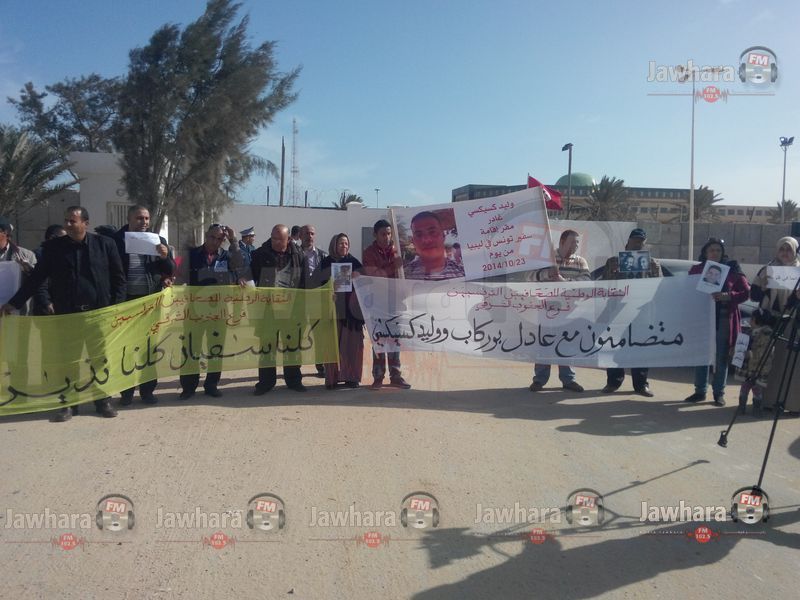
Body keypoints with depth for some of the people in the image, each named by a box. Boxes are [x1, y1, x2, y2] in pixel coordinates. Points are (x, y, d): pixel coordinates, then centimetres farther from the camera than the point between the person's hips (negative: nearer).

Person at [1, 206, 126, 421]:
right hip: (67, 314, 1)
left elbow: (118, 277, 2)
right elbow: (37, 278, 7)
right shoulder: (54, 247, 3)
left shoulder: (105, 244, 0)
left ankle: (103, 401, 20)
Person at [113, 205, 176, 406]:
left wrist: (165, 257, -15)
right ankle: (126, 391, 14)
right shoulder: (116, 240, 1)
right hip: (126, 300, -1)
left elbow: (171, 271, 5)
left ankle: (147, 389, 17)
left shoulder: (158, 241, 6)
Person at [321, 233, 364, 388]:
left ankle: (351, 376, 7)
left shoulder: (354, 262, 8)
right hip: (333, 309, 0)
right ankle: (332, 377, 4)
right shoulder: (326, 263, 8)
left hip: (351, 308, 0)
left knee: (351, 343, -1)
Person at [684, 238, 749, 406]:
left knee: (721, 358, 4)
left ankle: (719, 393, 13)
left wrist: (728, 296, -17)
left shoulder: (732, 269, 2)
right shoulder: (696, 270, 8)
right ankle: (700, 391, 15)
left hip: (724, 319, -2)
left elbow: (746, 292, -1)